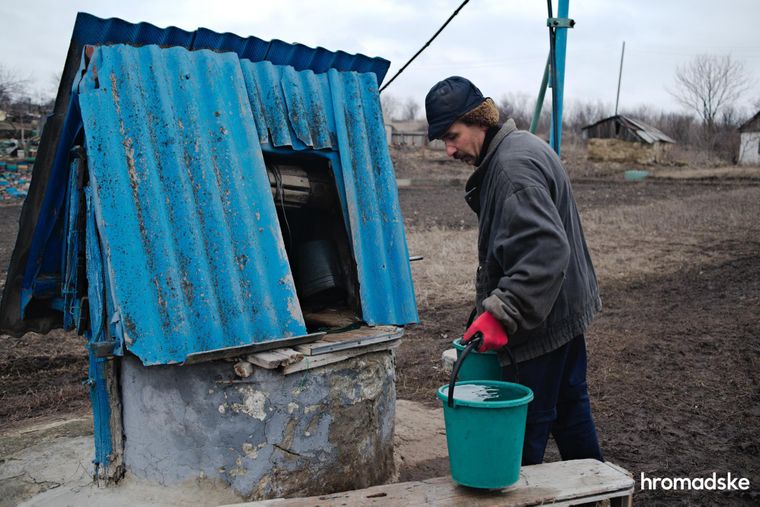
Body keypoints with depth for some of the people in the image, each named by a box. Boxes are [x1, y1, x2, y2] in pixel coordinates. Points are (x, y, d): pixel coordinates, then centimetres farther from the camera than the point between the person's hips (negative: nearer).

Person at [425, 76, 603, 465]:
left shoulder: (513, 166, -23)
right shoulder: (521, 147, 11)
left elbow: (546, 250, -33)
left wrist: (501, 313, -36)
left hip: (539, 321, -12)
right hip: (567, 309, 12)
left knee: (523, 425, 0)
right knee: (569, 405, 25)